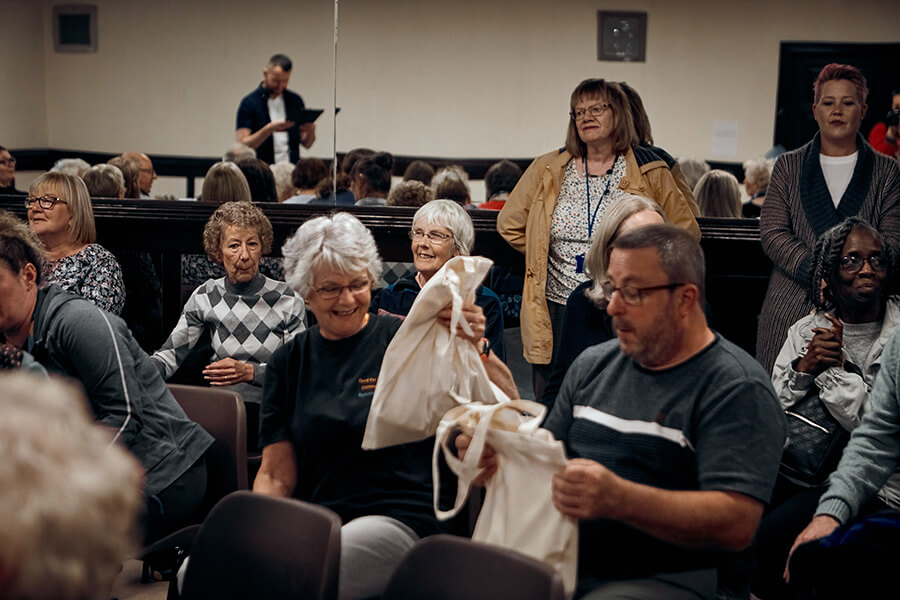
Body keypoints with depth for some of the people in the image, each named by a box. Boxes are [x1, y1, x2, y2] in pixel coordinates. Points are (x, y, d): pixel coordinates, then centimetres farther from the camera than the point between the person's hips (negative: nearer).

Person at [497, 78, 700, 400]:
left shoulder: (649, 174, 2)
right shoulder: (548, 170, 8)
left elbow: (686, 232, 7)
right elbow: (510, 223, 18)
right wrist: (544, 254, 12)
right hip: (556, 315, 2)